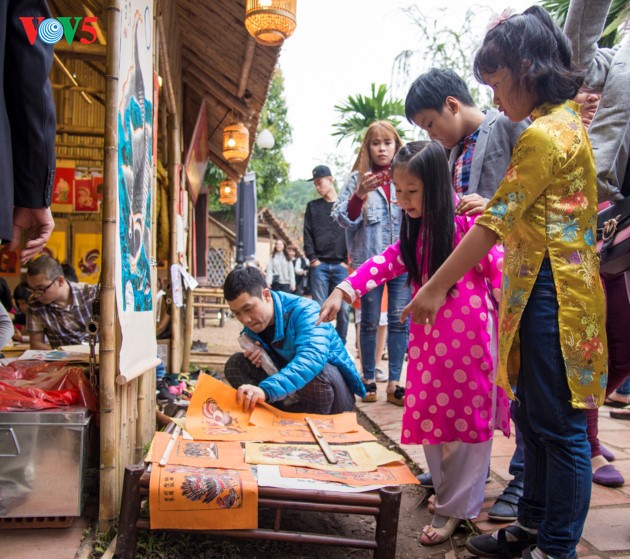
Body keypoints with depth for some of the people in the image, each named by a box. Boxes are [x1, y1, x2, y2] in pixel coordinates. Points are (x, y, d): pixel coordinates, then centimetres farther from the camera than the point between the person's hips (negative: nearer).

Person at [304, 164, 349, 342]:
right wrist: (312, 258, -3)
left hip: (341, 265, -1)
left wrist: (348, 260, -5)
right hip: (320, 265, 1)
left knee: (344, 308, -2)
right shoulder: (312, 206, 14)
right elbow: (307, 234, 9)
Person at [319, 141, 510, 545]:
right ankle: (445, 489, 29)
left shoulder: (467, 220, -13)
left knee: (468, 417, 4)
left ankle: (455, 508, 16)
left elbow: (500, 271, -11)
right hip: (428, 336, 7)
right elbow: (389, 262, 9)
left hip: (469, 335, -7)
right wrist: (344, 291, -1)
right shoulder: (416, 228, 10)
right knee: (431, 416, 10)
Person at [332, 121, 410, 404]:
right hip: (369, 260, -1)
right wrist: (359, 195, -18)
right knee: (370, 322, 4)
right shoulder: (358, 178, 5)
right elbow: (344, 219, -2)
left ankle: (394, 383, 8)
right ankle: (368, 380, 15)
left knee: (399, 321, 1)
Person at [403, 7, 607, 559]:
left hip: (551, 293, -10)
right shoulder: (566, 120, 15)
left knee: (559, 427, 1)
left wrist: (434, 288, -11)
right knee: (532, 416, 17)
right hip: (540, 289, 10)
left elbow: (493, 224, -17)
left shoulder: (544, 135, -15)